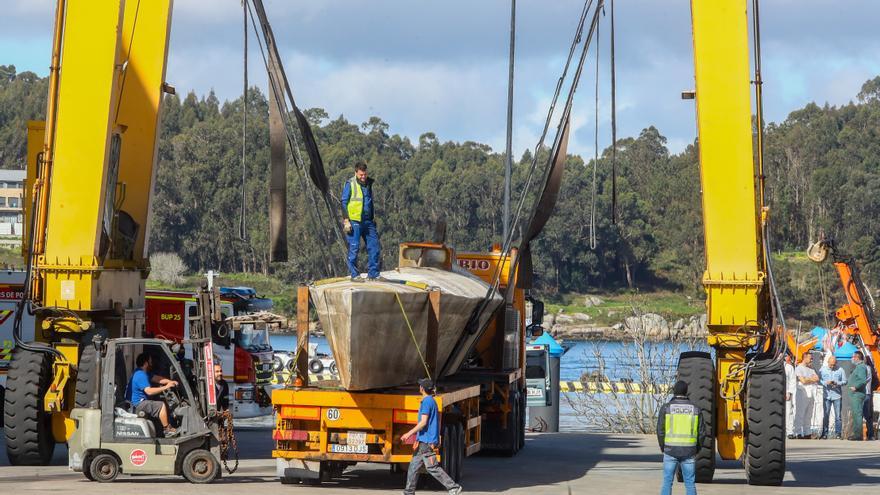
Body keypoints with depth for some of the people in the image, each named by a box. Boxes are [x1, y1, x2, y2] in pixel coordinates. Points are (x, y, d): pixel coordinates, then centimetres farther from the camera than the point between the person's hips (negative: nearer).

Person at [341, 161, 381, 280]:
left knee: (374, 247, 2)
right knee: (354, 248, -3)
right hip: (354, 221, -6)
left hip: (368, 221, 6)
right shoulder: (350, 184, -5)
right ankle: (354, 274, 4)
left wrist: (373, 218, 22)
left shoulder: (368, 183, 14)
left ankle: (373, 274, 8)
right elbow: (344, 203, -6)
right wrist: (346, 221, -12)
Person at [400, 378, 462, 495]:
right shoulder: (431, 401, 16)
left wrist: (409, 434, -19)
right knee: (413, 467, 10)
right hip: (424, 441, 10)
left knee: (432, 468, -8)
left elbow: (423, 422, -21)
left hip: (427, 441, -10)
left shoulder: (427, 401, -14)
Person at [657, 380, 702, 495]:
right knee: (690, 483, 6)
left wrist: (663, 448, 10)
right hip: (689, 451, 1)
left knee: (667, 482, 5)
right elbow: (700, 433, 2)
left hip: (670, 451, -1)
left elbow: (660, 431, -3)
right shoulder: (695, 409, 2)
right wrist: (696, 450, 14)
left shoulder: (666, 408, -4)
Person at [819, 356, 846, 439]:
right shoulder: (822, 369, 6)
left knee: (838, 416, 0)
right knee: (825, 415, 0)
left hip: (837, 395, 0)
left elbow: (844, 381, 6)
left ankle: (837, 433, 6)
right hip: (826, 395, 0)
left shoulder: (840, 370, 6)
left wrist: (837, 383, -12)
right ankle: (824, 433, 4)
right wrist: (826, 383, -15)